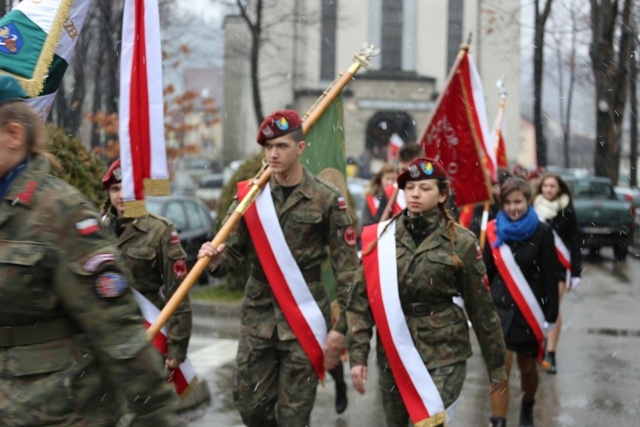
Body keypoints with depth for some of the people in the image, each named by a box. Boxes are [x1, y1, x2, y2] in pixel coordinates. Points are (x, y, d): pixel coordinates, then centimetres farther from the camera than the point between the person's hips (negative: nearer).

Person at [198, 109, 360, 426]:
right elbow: (233, 251, 5)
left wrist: (341, 326, -9)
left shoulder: (326, 199, -5)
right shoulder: (250, 195, 4)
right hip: (258, 316, 3)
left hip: (304, 318, -3)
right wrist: (215, 260, -19)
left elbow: (347, 268, -4)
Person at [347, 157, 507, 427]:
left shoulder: (460, 242, -3)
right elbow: (361, 299, 1)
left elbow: (480, 306, 2)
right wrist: (357, 354, -7)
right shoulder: (380, 238, 2)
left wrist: (495, 364, 6)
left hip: (444, 354, -3)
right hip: (392, 354, 3)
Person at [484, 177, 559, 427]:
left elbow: (550, 275, -4)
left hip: (530, 310, 0)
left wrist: (550, 313, -6)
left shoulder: (541, 232, -5)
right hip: (500, 308, 0)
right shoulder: (494, 230, 0)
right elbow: (486, 272, 6)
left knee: (527, 367, 15)